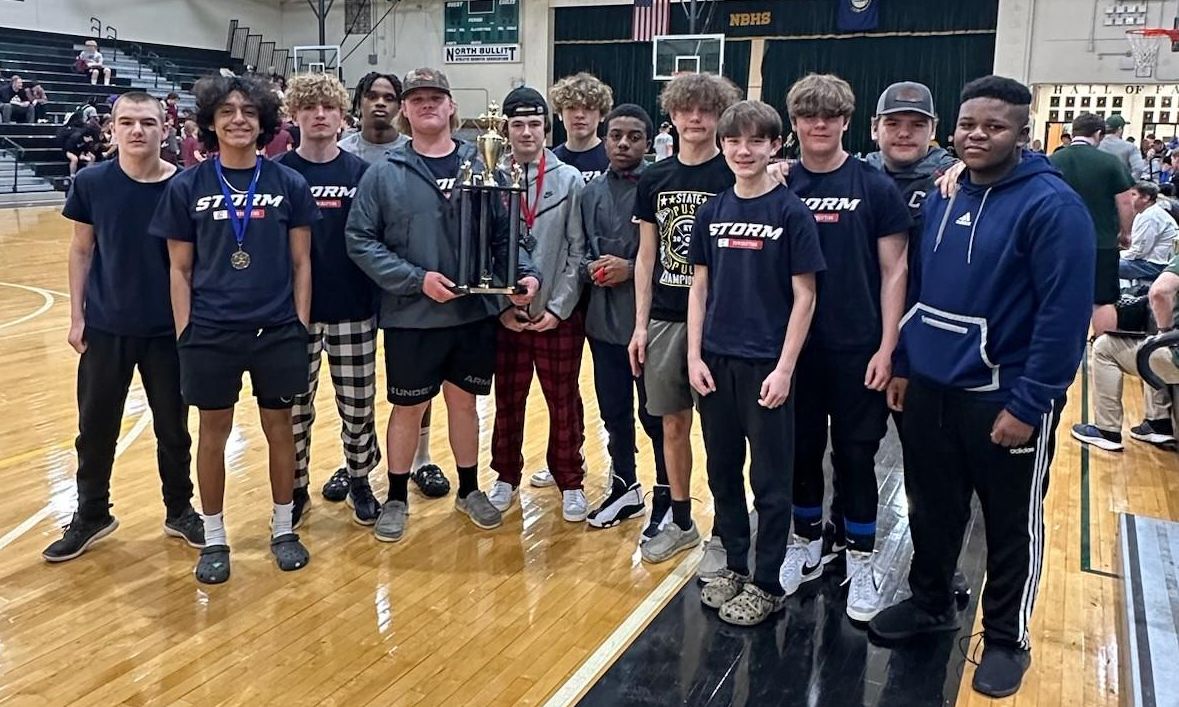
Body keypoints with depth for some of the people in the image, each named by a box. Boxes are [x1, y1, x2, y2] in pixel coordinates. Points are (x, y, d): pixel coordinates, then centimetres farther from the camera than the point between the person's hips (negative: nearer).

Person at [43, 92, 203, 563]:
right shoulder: (91, 183, -5)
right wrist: (76, 317, 0)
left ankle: (180, 510, 29)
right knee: (95, 427, 11)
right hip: (105, 327, 1)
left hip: (168, 328, -1)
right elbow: (81, 251, 3)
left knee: (173, 427, 11)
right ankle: (91, 515, 29)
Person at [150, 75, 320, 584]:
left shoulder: (288, 184, 1)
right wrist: (184, 332, -2)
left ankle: (283, 528, 28)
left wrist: (300, 323, -1)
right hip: (210, 333, 0)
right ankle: (214, 539, 24)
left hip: (277, 331, 0)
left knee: (279, 428, 10)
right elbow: (180, 269, 3)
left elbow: (301, 261, 4)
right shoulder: (187, 187, 0)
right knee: (213, 433, 9)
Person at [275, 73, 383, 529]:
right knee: (295, 407, 9)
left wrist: (382, 296, 0)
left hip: (353, 310, 1)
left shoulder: (362, 172, 2)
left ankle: (359, 481, 28)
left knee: (358, 405, 8)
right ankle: (296, 489, 26)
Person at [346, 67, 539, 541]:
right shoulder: (384, 174, -4)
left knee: (464, 400, 16)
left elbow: (504, 233, 6)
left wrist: (525, 272, -12)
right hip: (410, 316, -2)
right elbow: (360, 240, -7)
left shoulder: (480, 167, 3)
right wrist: (417, 279, -16)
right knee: (408, 408, 9)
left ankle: (469, 489, 34)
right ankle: (396, 499, 27)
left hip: (475, 312, 2)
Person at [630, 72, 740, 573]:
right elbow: (646, 256, 10)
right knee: (673, 423, 12)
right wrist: (640, 324, 6)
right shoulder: (654, 180, 8)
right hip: (664, 318, 4)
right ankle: (678, 519, 29)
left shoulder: (735, 177, -4)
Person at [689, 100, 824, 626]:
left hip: (767, 365, -4)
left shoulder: (790, 212, -7)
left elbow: (804, 296, -7)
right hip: (715, 362, 5)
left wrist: (784, 368, -13)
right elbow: (699, 288, 9)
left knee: (770, 479, 5)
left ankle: (766, 585, 18)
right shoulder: (712, 212, 6)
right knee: (723, 470, 14)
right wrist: (694, 356, 1)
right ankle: (735, 567, 30)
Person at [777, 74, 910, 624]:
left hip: (856, 349, -2)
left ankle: (860, 562, 20)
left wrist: (886, 347, -9)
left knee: (855, 455, 6)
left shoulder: (874, 186, -3)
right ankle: (807, 546, 30)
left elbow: (894, 271, -2)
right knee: (801, 450, 12)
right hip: (794, 346, 2)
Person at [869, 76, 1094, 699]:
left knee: (1012, 527, 10)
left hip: (1004, 398, -6)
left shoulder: (1051, 205, -15)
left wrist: (1028, 405, -19)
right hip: (930, 389, 6)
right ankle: (930, 603, 40)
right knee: (931, 509, 19)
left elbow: (1065, 315, -18)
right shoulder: (943, 197, 7)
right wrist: (903, 364, 12)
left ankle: (1005, 639, 28)